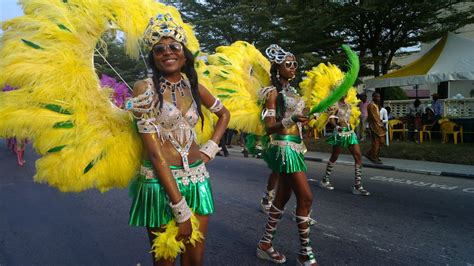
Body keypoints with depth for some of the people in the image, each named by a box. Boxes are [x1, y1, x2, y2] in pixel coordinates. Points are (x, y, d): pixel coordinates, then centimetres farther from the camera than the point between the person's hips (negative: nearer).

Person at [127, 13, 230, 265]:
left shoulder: (193, 86, 7)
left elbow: (224, 114, 24)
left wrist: (210, 149, 8)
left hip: (197, 179, 4)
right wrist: (179, 208, -16)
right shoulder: (145, 88, -8)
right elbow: (154, 150, -14)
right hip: (160, 182, -4)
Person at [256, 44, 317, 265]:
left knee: (282, 197, 11)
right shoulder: (273, 92, -8)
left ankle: (265, 244, 23)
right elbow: (269, 127, -15)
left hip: (295, 146, 9)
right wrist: (291, 120, -29)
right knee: (305, 197, -9)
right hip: (284, 147, -9)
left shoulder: (292, 91, 16)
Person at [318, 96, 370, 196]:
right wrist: (336, 126, -35)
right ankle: (325, 180, 22)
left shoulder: (348, 105, 14)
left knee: (358, 156, -4)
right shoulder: (334, 105, -7)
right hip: (340, 133, -7)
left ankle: (357, 185, -1)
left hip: (350, 133, 7)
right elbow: (331, 119, -18)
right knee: (334, 157, 4)